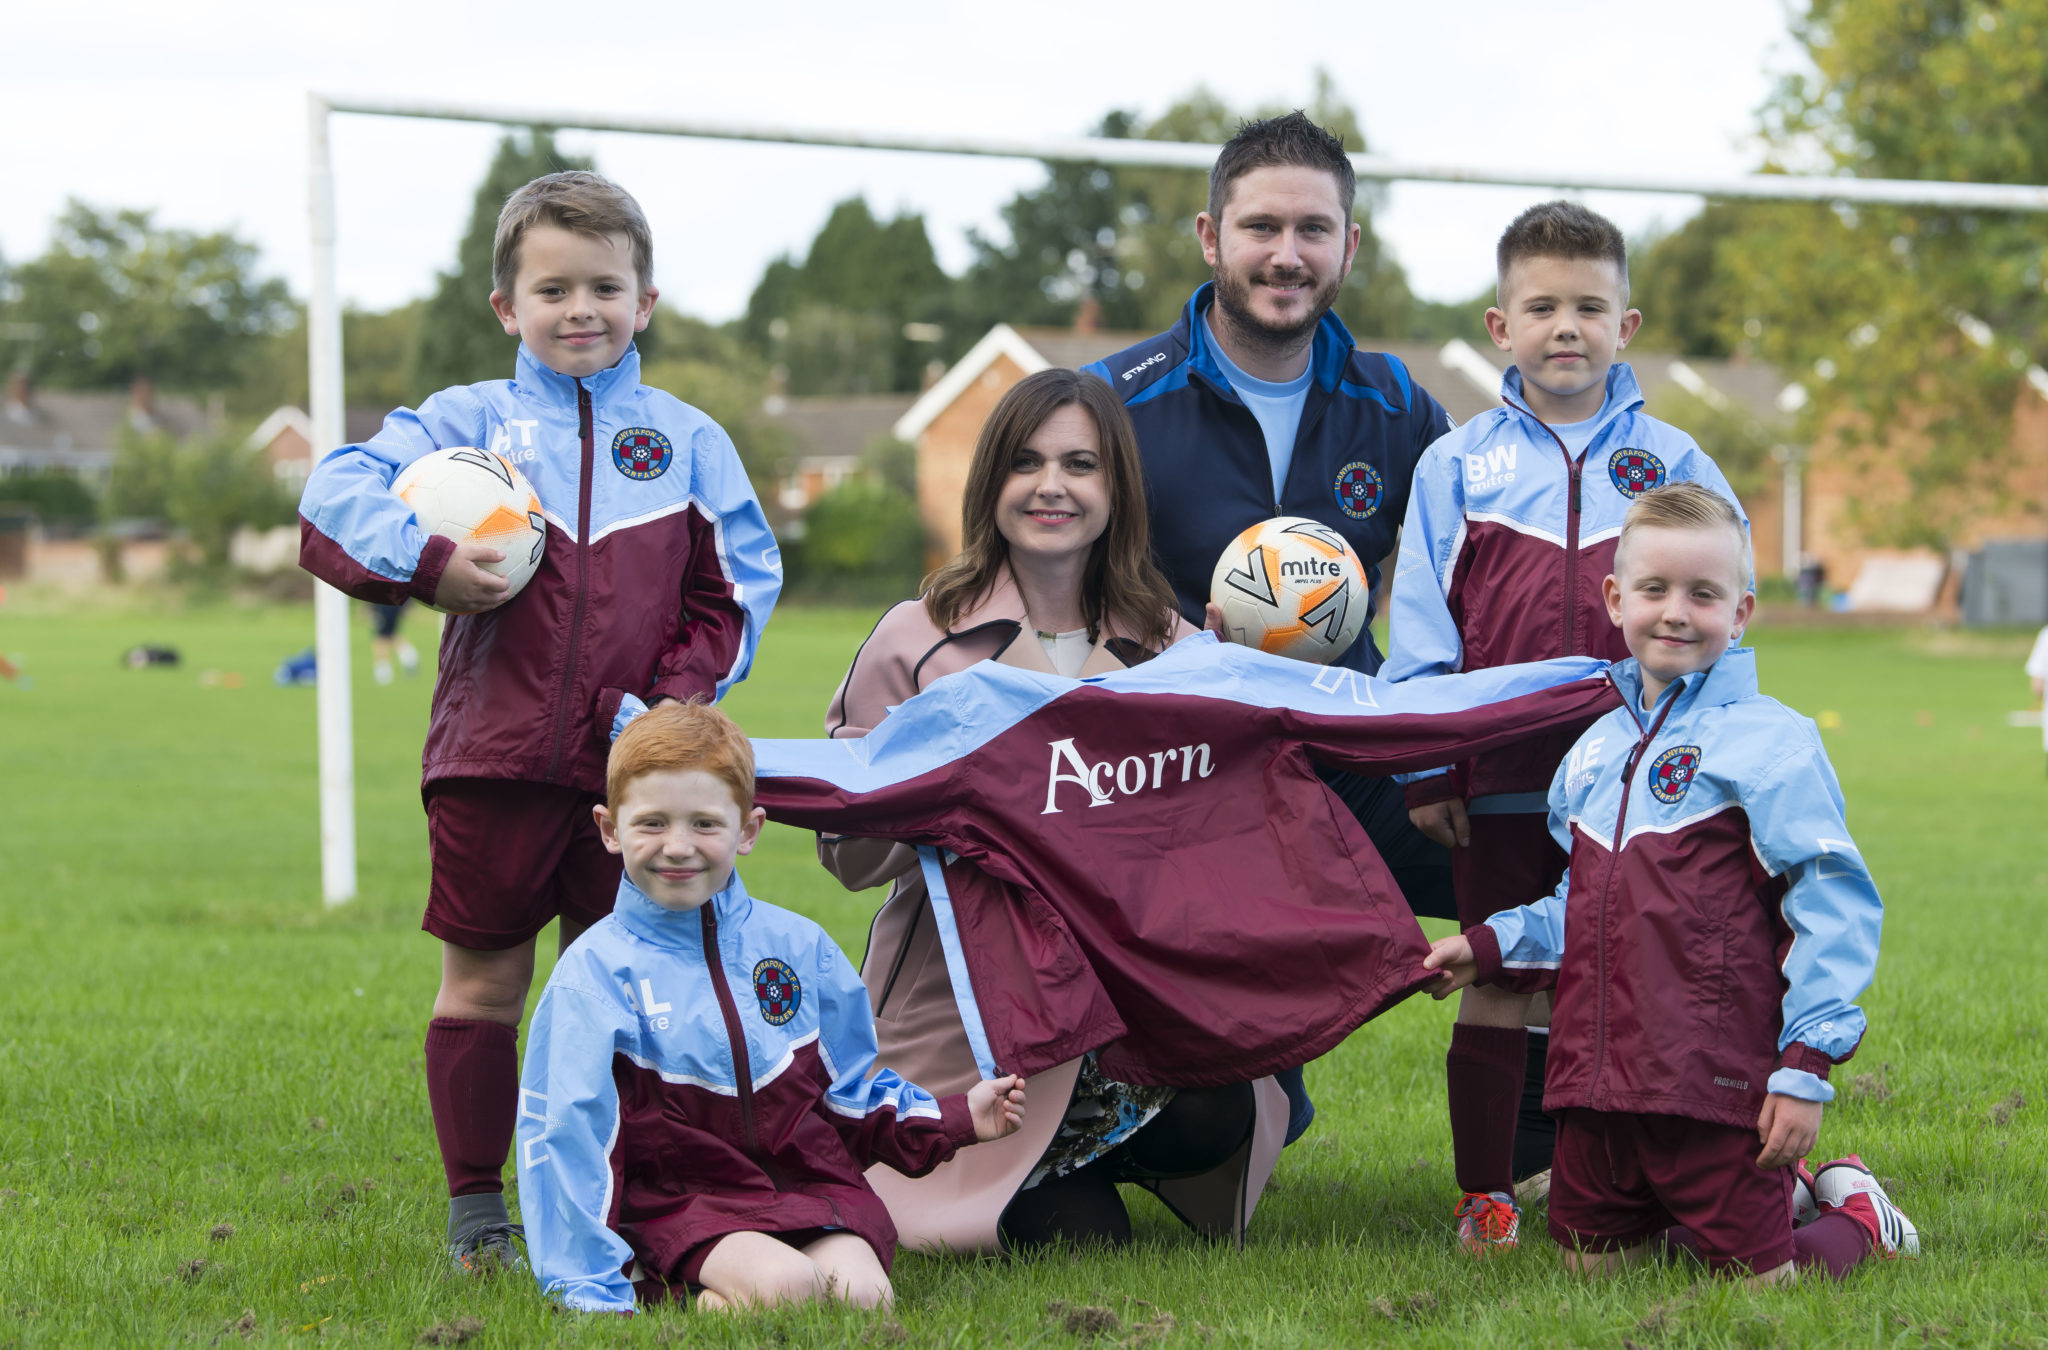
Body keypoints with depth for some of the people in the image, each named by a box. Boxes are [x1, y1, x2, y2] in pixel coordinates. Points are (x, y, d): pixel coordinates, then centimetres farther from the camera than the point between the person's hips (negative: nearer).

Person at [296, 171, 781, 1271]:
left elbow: (738, 585, 7)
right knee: (482, 983, 5)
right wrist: (427, 562, -19)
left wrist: (679, 695, -6)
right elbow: (334, 496, -3)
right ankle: (474, 1205, 15)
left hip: (632, 765, 1)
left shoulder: (687, 441, 9)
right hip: (493, 757, -1)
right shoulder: (467, 423, 4)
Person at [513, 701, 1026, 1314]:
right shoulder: (597, 972, -3)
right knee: (782, 1286, -32)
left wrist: (955, 1119, 5)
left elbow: (853, 1093, 20)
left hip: (811, 1187, 5)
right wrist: (589, 1289, -12)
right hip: (681, 1204, -4)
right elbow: (570, 1136, -6)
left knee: (862, 1295, -24)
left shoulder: (797, 946, 10)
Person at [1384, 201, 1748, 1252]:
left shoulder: (1671, 463, 5)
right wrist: (1423, 767, -2)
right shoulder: (1456, 465, 3)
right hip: (1500, 777, 0)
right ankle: (1485, 1194, 14)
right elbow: (1421, 629, 2)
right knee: (1501, 985, 6)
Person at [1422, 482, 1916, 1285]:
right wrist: (1489, 946, 14)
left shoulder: (1770, 743, -7)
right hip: (1598, 1080, 7)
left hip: (1716, 1085, -7)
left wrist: (1806, 1064, -16)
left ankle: (1859, 1218, 27)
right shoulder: (1593, 751, 15)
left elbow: (1834, 909, -11)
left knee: (1756, 1280, -4)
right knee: (1592, 1265, 14)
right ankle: (1780, 1190, 32)